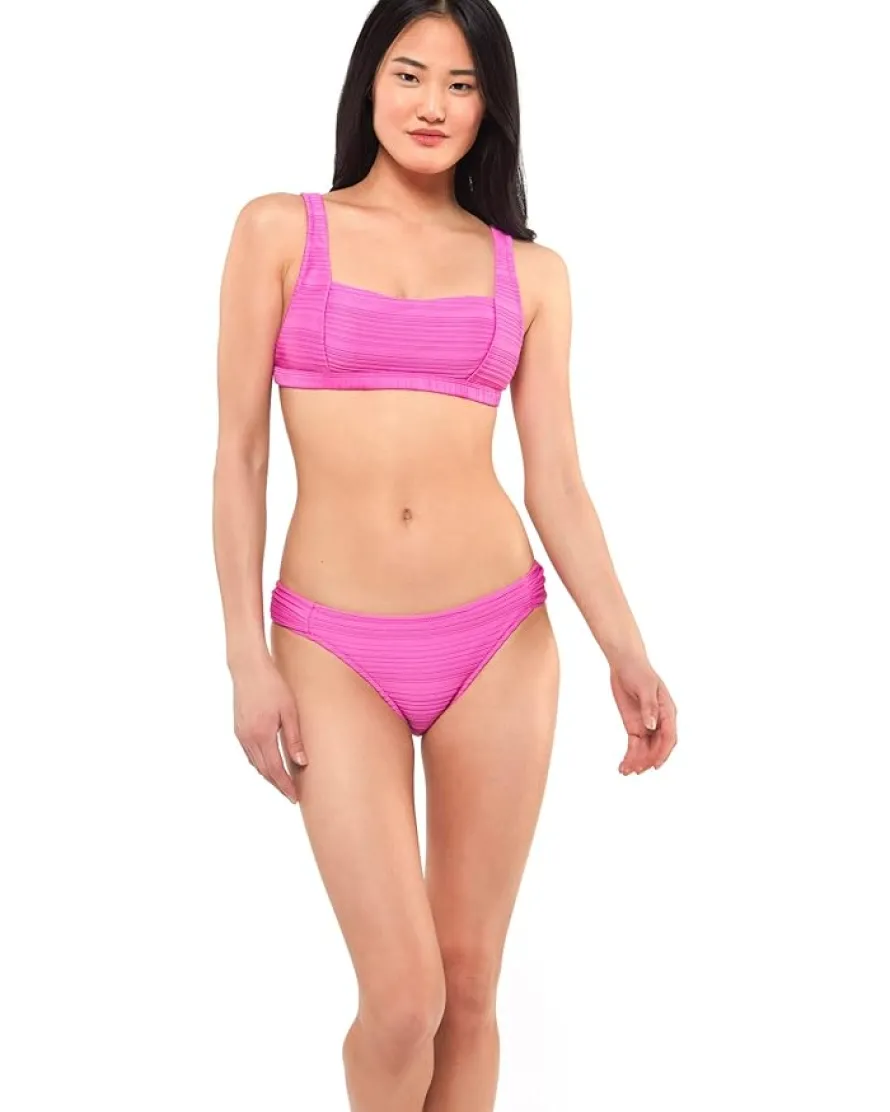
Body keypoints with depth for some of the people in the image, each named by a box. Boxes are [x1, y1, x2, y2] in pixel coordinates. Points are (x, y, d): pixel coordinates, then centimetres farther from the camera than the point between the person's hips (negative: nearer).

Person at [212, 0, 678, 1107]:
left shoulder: (529, 271, 7)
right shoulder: (280, 228, 3)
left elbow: (557, 480, 5)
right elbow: (239, 452, 0)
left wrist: (624, 648, -8)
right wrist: (246, 658, -6)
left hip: (501, 643, 2)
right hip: (337, 653, -2)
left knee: (468, 984, 9)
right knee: (403, 1000, -6)